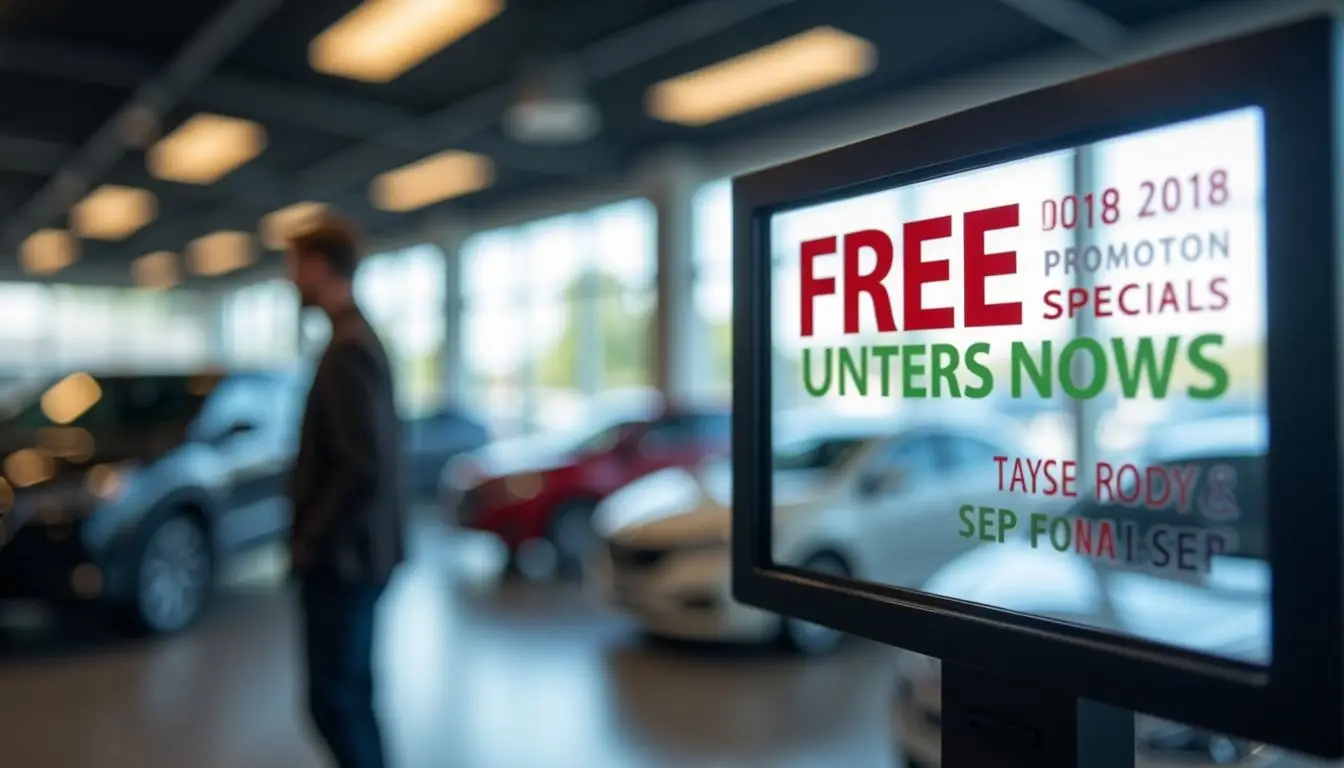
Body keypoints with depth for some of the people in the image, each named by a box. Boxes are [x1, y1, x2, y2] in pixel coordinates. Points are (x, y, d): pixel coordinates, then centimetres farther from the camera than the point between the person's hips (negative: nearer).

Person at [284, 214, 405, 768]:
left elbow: (364, 471, -26)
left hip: (341, 557, -9)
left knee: (333, 700, 1)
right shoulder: (359, 339, 11)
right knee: (348, 695, 17)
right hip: (349, 552, 9)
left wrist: (310, 543, -14)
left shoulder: (347, 349, -19)